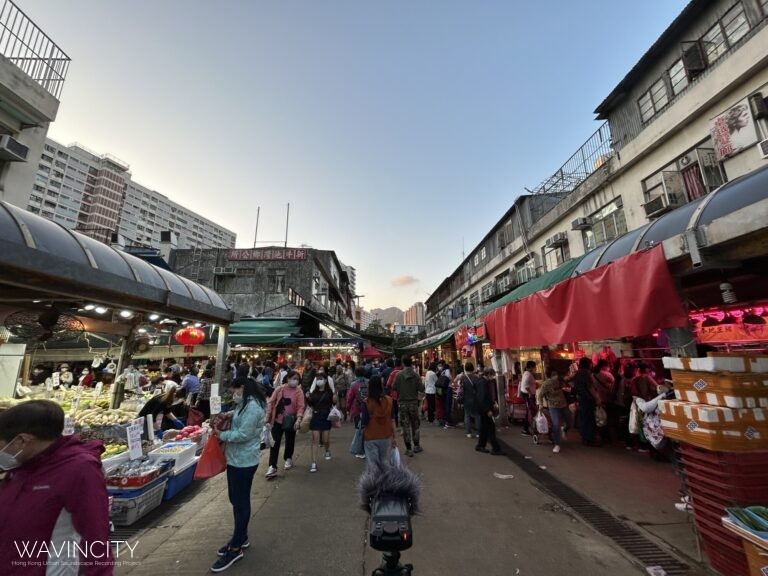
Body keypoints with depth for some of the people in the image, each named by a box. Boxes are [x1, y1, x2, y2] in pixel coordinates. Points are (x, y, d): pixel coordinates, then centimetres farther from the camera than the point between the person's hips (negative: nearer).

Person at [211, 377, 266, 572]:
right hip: (236, 459, 10)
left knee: (241, 502, 4)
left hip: (244, 461, -10)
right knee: (236, 500, 21)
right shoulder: (246, 405, 10)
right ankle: (241, 537, 38)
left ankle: (235, 548, 19)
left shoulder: (253, 407, -23)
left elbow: (243, 434, -26)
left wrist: (221, 435, -13)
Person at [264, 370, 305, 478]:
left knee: (290, 441, 17)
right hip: (277, 420, 0)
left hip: (290, 421, 0)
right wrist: (268, 418, -3)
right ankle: (272, 467, 9)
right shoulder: (279, 389, -7)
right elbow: (271, 402, -2)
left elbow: (301, 406, -14)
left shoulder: (299, 391, -10)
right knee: (275, 443, 0)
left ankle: (288, 459, 42)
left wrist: (299, 419, -28)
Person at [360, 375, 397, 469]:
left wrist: (361, 417, 6)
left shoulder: (367, 402, -17)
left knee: (373, 465, 9)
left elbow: (364, 423, -15)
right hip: (386, 437, 3)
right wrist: (395, 438, 4)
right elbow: (393, 421, -4)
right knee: (382, 463, 23)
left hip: (371, 438, -3)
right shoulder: (389, 400, -8)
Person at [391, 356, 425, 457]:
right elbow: (421, 389, -11)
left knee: (405, 426, 8)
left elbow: (394, 388, -7)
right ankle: (416, 446, 28)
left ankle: (408, 449, 12)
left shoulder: (399, 375, -11)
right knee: (415, 425, 17)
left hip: (402, 403, -1)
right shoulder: (416, 375, -10)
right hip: (413, 402, 1)